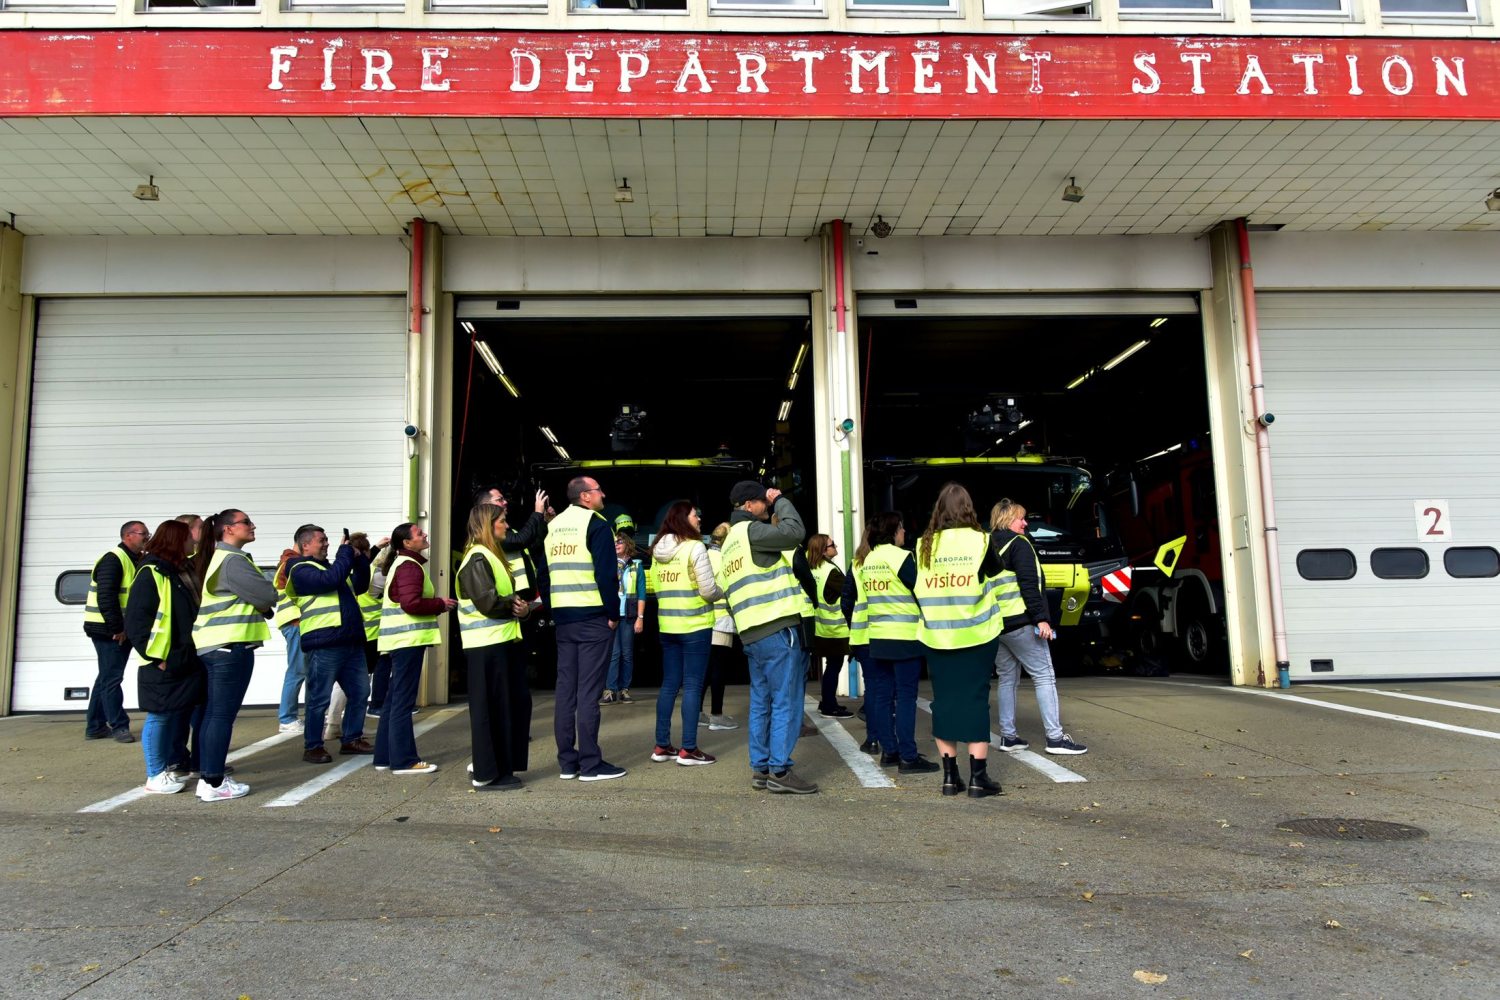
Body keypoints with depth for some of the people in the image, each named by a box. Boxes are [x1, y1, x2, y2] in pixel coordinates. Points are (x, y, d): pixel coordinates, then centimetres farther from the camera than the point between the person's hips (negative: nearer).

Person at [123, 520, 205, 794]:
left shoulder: (184, 572, 14)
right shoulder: (151, 574, -13)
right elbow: (135, 622, -17)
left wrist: (194, 653, 16)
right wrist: (155, 658, -17)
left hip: (188, 661, 9)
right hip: (164, 665, -8)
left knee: (180, 715, 15)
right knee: (160, 716, 0)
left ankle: (173, 766, 27)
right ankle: (156, 775, 10)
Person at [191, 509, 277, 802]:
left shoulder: (213, 559, 18)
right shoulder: (233, 560, -13)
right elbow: (267, 595, -15)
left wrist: (260, 605, 6)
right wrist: (263, 602, 7)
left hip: (211, 645, 10)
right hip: (230, 645, -10)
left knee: (212, 713, 13)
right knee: (223, 715, -6)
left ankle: (207, 777, 19)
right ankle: (214, 783, -2)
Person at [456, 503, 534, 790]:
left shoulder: (494, 555, 19)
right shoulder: (477, 558, -12)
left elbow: (509, 595, 19)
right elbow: (488, 602, -21)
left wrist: (522, 606, -2)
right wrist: (515, 604, -4)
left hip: (504, 642, 10)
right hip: (488, 645, -10)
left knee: (517, 702, 12)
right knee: (491, 708, -3)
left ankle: (485, 764, 22)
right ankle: (487, 774, 6)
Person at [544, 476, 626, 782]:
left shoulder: (553, 526, 14)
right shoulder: (595, 524, -9)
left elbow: (544, 572, 14)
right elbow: (606, 574, -15)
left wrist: (554, 610, 16)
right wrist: (614, 614, -8)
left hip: (563, 619, 7)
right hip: (593, 617, -7)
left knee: (565, 689, 9)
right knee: (588, 691, -5)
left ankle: (567, 762, 14)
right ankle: (590, 764, -1)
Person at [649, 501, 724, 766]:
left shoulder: (657, 551, 8)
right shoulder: (695, 547, -12)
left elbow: (657, 587, 14)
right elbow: (709, 590, -14)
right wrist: (723, 593, 5)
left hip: (667, 625, 7)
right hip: (694, 626, -7)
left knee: (669, 684, 12)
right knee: (692, 685, -1)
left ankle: (662, 746, 17)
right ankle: (688, 749, 2)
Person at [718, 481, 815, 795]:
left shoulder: (730, 543, 22)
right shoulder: (750, 530, -8)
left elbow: (728, 592, 22)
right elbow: (794, 531, -21)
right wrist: (780, 500, -5)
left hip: (753, 633, 10)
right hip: (778, 628, -10)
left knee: (762, 703, 12)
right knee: (786, 702, -5)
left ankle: (760, 768, 16)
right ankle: (780, 770, -4)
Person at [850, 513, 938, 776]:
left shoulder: (861, 561, 9)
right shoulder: (900, 557, -11)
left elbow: (852, 596, 13)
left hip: (876, 638, 7)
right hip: (905, 637, -7)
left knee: (882, 695, 11)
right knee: (906, 696, -2)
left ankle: (888, 751, 18)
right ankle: (908, 757, 0)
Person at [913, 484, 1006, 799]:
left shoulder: (925, 545, -1)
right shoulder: (979, 540, -6)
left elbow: (917, 588, 6)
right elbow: (994, 571, 11)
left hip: (937, 637, 2)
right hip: (976, 634, -2)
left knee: (944, 701, 8)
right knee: (975, 700, 4)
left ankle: (950, 775, 12)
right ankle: (978, 777, 5)